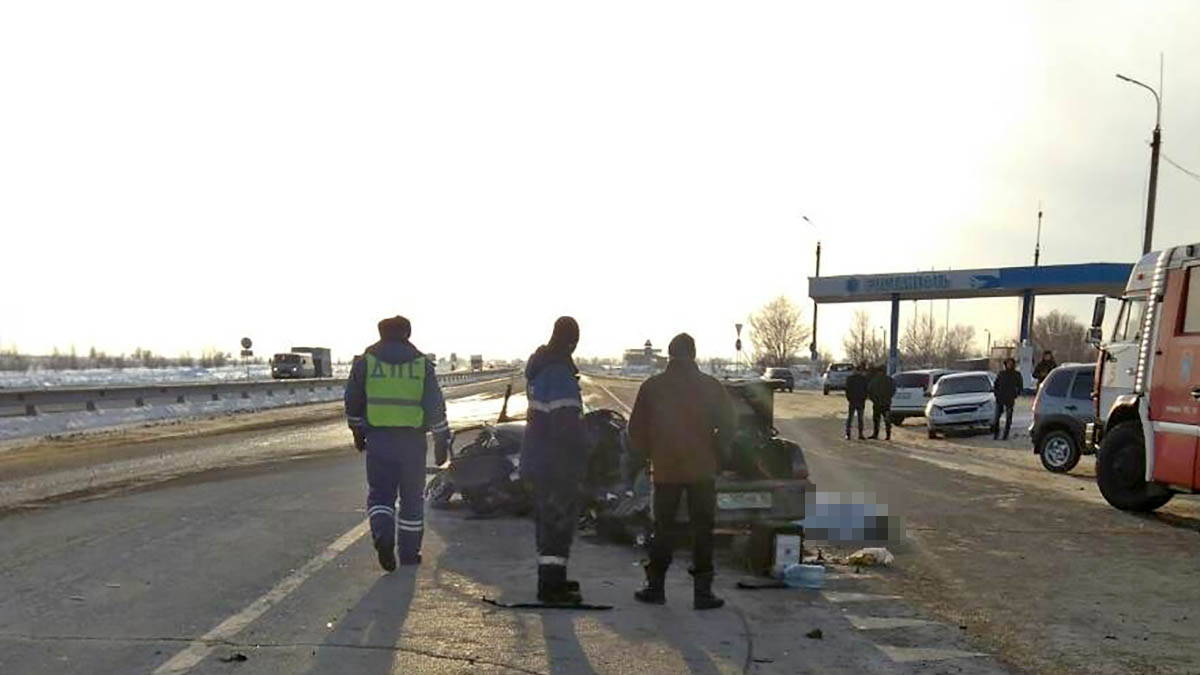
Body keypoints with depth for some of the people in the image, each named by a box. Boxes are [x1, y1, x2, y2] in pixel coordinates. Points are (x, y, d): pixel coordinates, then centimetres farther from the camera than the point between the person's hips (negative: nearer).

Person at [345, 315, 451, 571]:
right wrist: (441, 439, 8)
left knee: (379, 492, 9)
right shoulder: (421, 363, 1)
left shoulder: (365, 361, 3)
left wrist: (358, 431, 21)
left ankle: (382, 533, -17)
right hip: (412, 440, 0)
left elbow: (353, 401, 7)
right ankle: (409, 552, 17)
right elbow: (436, 405, 1)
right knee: (412, 497, 11)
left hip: (378, 438, 0)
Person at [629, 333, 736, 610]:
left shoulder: (652, 387, -1)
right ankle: (702, 592, 4)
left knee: (663, 529, 11)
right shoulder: (710, 386, -3)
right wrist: (715, 454, 10)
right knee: (702, 530, 4)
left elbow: (636, 429, 1)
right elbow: (728, 424, -2)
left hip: (665, 470, 1)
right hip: (702, 470, -1)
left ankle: (655, 587, 15)